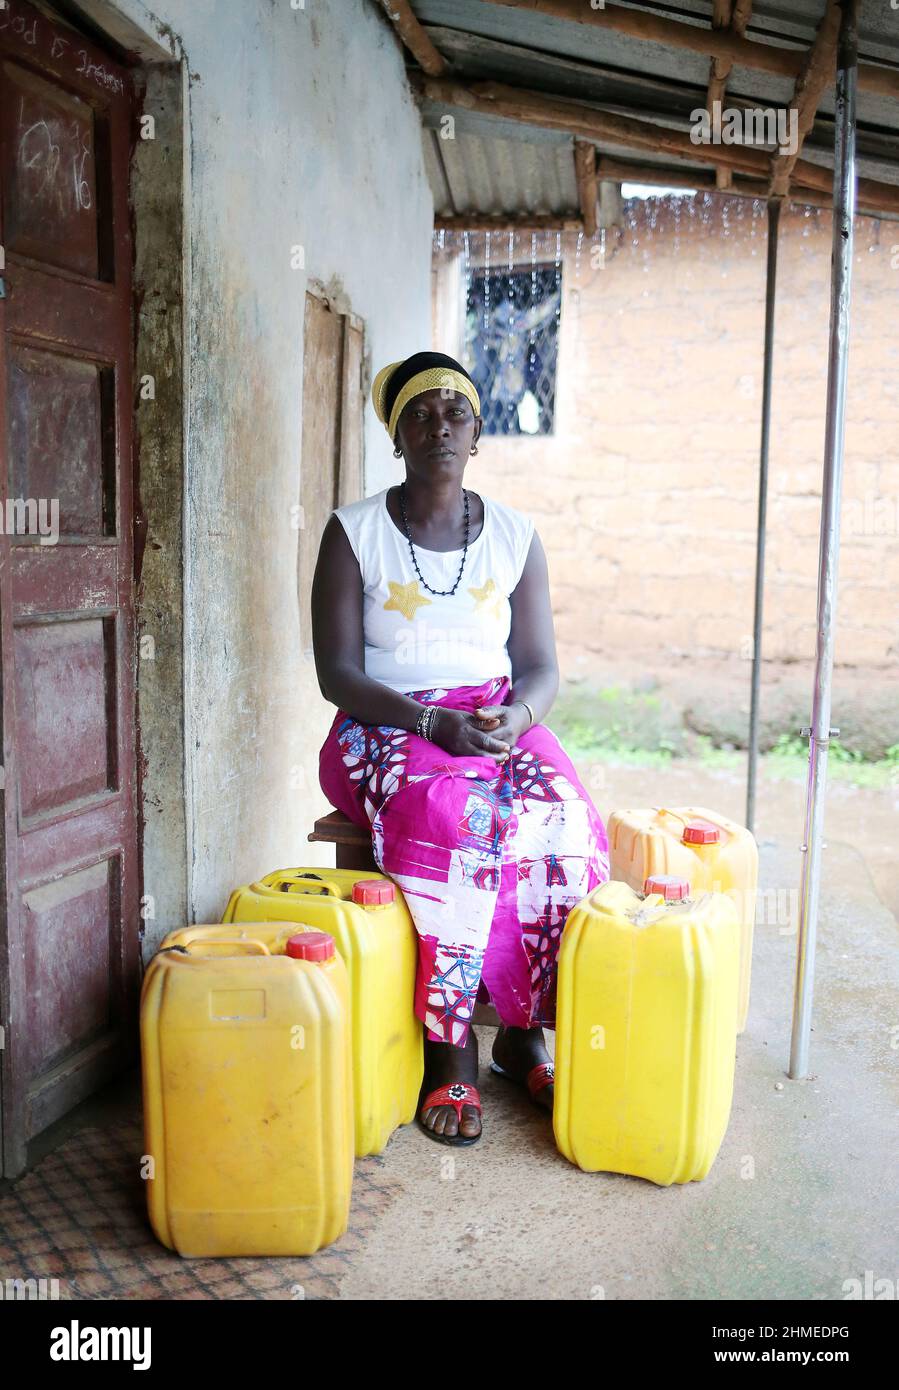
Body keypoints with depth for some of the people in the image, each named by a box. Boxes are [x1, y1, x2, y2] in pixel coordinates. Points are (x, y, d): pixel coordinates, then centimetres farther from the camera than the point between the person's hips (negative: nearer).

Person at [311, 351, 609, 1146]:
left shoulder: (516, 536, 9)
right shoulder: (353, 532, 0)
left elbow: (541, 668, 7)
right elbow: (338, 674, -6)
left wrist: (516, 716, -16)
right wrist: (433, 722, -21)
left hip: (500, 719, 3)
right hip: (386, 726, -3)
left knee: (567, 821, -27)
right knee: (452, 817, -35)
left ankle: (524, 1032, -9)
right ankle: (451, 1047, -20)